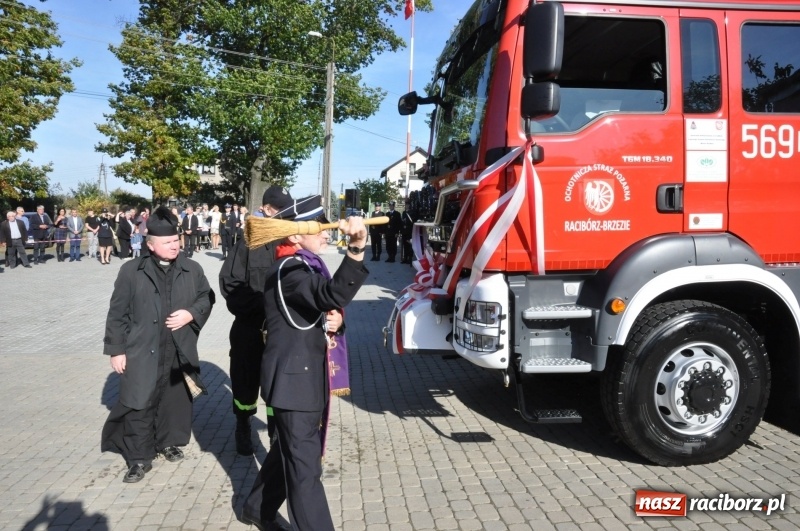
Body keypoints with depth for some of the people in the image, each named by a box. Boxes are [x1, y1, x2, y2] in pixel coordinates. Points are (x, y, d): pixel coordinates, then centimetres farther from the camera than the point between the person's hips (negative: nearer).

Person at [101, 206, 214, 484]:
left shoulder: (192, 269, 0)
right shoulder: (131, 271, -5)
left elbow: (207, 297, 10)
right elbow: (117, 313, -2)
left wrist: (191, 314, -10)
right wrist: (116, 349, -3)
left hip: (179, 352, 2)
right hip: (142, 352, -2)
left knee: (175, 400, 16)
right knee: (139, 404, 2)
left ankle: (169, 442, 38)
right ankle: (139, 458, 17)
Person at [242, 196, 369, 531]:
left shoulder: (308, 266, 13)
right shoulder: (289, 270, -19)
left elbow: (327, 305, 21)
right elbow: (332, 294, -38)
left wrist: (336, 319, -3)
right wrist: (356, 250, -52)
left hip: (306, 374, 10)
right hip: (293, 377, -10)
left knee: (289, 453, 24)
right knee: (305, 466, -2)